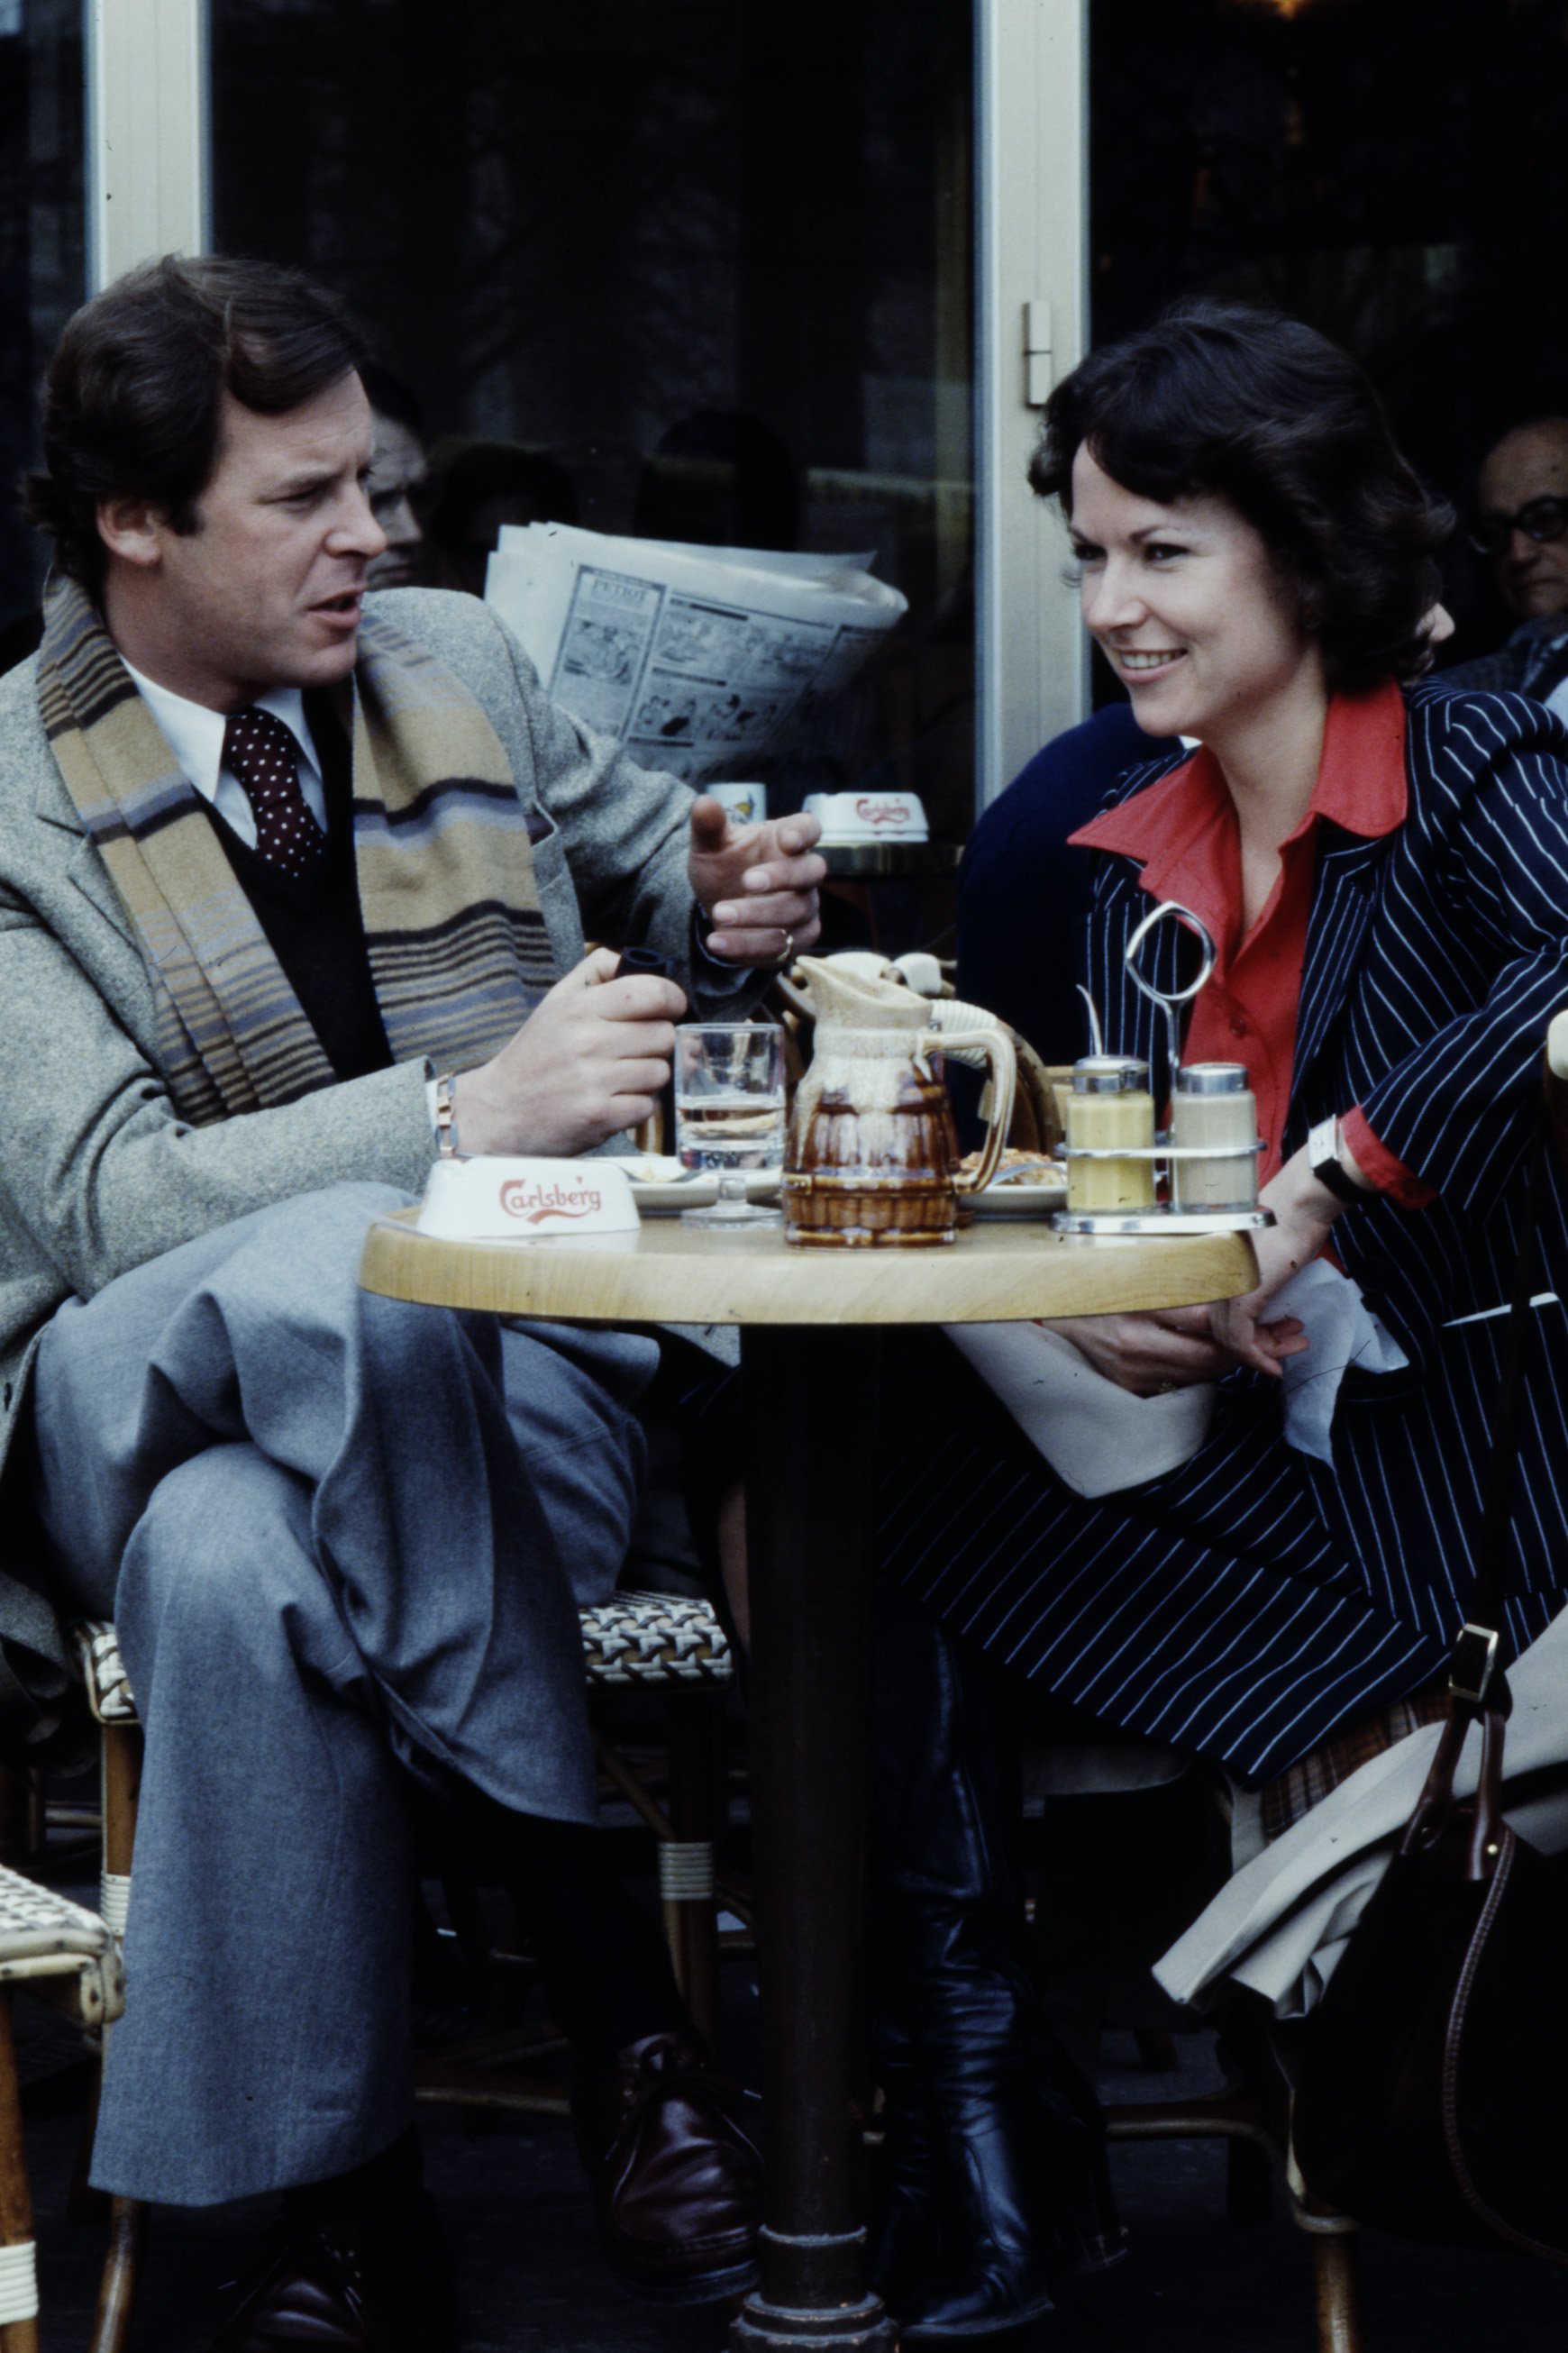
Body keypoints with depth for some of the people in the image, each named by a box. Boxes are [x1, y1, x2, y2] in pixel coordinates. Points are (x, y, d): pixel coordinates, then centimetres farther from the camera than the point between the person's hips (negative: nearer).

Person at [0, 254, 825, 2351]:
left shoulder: (456, 665, 10)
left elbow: (641, 855, 29)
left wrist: (721, 905, 3)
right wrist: (466, 1109, -25)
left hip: (514, 1355, 2)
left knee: (252, 1560, -34)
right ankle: (616, 2006, -27)